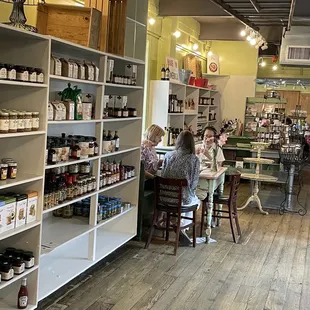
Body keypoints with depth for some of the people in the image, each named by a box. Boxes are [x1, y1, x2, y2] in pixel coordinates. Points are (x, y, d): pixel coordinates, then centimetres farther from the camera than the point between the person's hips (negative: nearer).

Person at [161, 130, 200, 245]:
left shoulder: (168, 155, -2)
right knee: (196, 201, 34)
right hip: (183, 198, -4)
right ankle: (182, 227, 17)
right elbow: (194, 183, -9)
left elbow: (162, 176, 5)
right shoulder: (194, 159, -11)